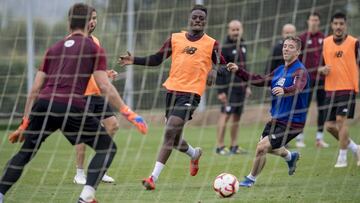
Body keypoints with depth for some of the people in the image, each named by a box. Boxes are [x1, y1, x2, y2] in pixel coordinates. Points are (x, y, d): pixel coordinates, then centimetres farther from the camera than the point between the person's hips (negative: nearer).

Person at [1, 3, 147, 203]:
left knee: (24, 153, 20)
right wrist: (128, 113, 1)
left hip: (43, 104, 4)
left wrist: (25, 124, 26)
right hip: (71, 105, -4)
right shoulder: (94, 49, 12)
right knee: (107, 148, 10)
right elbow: (104, 87, 1)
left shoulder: (53, 49, 24)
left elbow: (35, 90, 22)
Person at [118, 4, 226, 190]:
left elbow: (222, 66, 6)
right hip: (172, 90, 5)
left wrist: (215, 70, -17)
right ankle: (194, 154, 47)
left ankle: (154, 177, -17)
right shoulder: (175, 39, 10)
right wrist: (134, 61, 0)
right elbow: (156, 59, 12)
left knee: (171, 131, -18)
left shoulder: (211, 44, 2)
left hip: (191, 93, -5)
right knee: (173, 138, 13)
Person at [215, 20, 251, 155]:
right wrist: (221, 91, -17)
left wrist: (247, 86, 20)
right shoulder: (225, 48, -10)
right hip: (229, 87, -7)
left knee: (237, 117, 9)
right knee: (225, 115, -10)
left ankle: (234, 146, 13)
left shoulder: (242, 46, 13)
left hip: (241, 87, 7)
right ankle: (220, 147, -8)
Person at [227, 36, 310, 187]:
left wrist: (284, 91, -60)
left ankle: (251, 179, 7)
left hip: (292, 122, -9)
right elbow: (261, 81, 20)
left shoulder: (300, 71, -18)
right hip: (276, 119, 9)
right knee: (265, 148, 23)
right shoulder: (280, 70, 9)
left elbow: (298, 88, -39)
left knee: (262, 147, -15)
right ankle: (290, 156, 52)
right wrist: (239, 71, 14)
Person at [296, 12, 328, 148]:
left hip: (322, 77, 3)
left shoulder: (324, 38, 8)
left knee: (322, 108, 4)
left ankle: (320, 138, 11)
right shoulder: (302, 38, -1)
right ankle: (299, 138, 4)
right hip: (307, 78, -3)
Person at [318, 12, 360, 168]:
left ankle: (342, 158, -3)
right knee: (329, 126, 3)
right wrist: (322, 69, -8)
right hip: (331, 89, 4)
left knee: (341, 120, -15)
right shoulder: (325, 43, 7)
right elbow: (319, 65, 14)